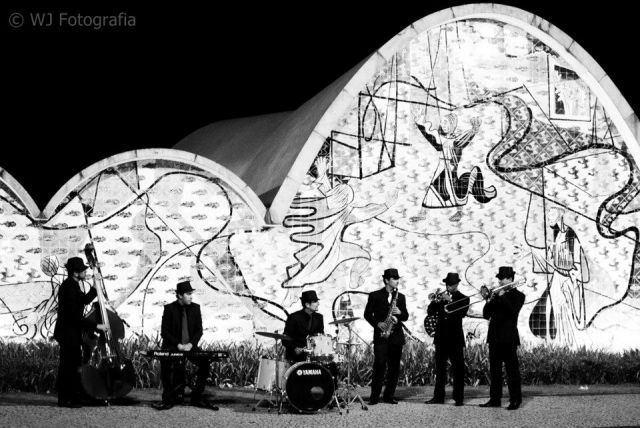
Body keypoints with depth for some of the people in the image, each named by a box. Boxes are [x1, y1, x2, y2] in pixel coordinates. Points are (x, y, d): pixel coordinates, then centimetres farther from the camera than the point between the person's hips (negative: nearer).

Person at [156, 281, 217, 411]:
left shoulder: (195, 308, 5)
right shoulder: (169, 308, -4)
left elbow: (199, 330, 4)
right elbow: (164, 332, -6)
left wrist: (191, 344, -14)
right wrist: (178, 345, -19)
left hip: (190, 346, 3)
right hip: (172, 347, -3)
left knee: (204, 362, -22)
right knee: (165, 361, -33)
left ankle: (197, 397, -8)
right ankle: (168, 398, -21)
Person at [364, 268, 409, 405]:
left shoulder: (400, 297, 14)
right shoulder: (375, 296, 5)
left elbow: (406, 317, 10)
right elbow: (367, 314, 3)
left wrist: (400, 313, -11)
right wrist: (377, 323, -12)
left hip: (396, 336, 4)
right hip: (381, 335, -4)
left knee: (394, 367, 3)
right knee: (379, 365, -12)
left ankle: (388, 396, 11)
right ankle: (374, 397, -8)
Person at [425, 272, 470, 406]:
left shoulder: (463, 299, 2)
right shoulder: (441, 297, 12)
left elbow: (462, 313, -15)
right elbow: (430, 312, 4)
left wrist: (449, 301, -19)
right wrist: (436, 301, -13)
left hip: (455, 339, -4)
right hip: (441, 338, 4)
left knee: (458, 369, -4)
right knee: (440, 369, 7)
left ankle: (459, 398, -2)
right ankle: (438, 396, 11)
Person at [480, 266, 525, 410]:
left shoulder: (518, 296, 2)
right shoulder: (496, 295, 16)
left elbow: (512, 310, -17)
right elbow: (486, 315, 9)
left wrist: (502, 296, -14)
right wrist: (489, 300, -5)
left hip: (508, 338, -6)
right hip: (494, 337, 6)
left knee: (512, 369, -5)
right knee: (494, 370, 7)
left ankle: (515, 400, -2)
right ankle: (495, 399, 11)